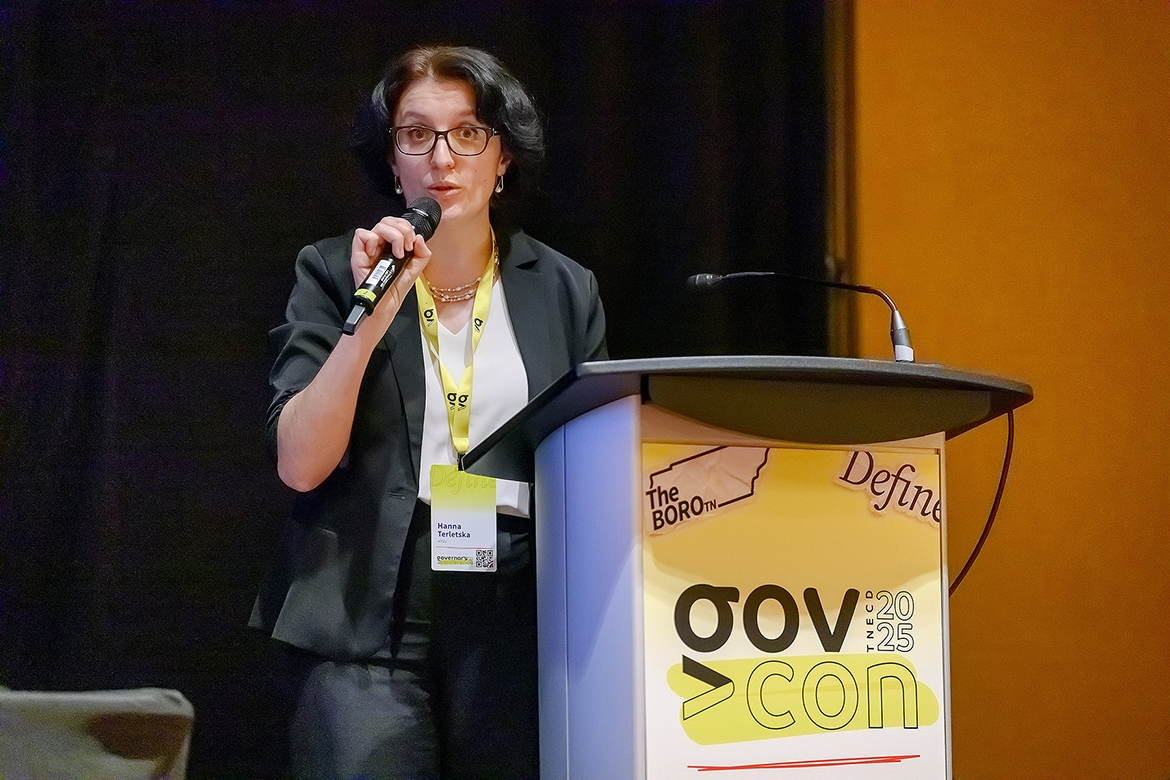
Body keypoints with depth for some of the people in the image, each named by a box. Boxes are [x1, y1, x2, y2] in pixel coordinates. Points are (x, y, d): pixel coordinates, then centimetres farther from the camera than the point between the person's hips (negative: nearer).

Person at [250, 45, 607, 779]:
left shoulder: (565, 292, 11)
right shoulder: (335, 273, 5)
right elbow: (300, 464, -4)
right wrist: (373, 316, -13)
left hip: (519, 616, 2)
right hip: (367, 617, -2)